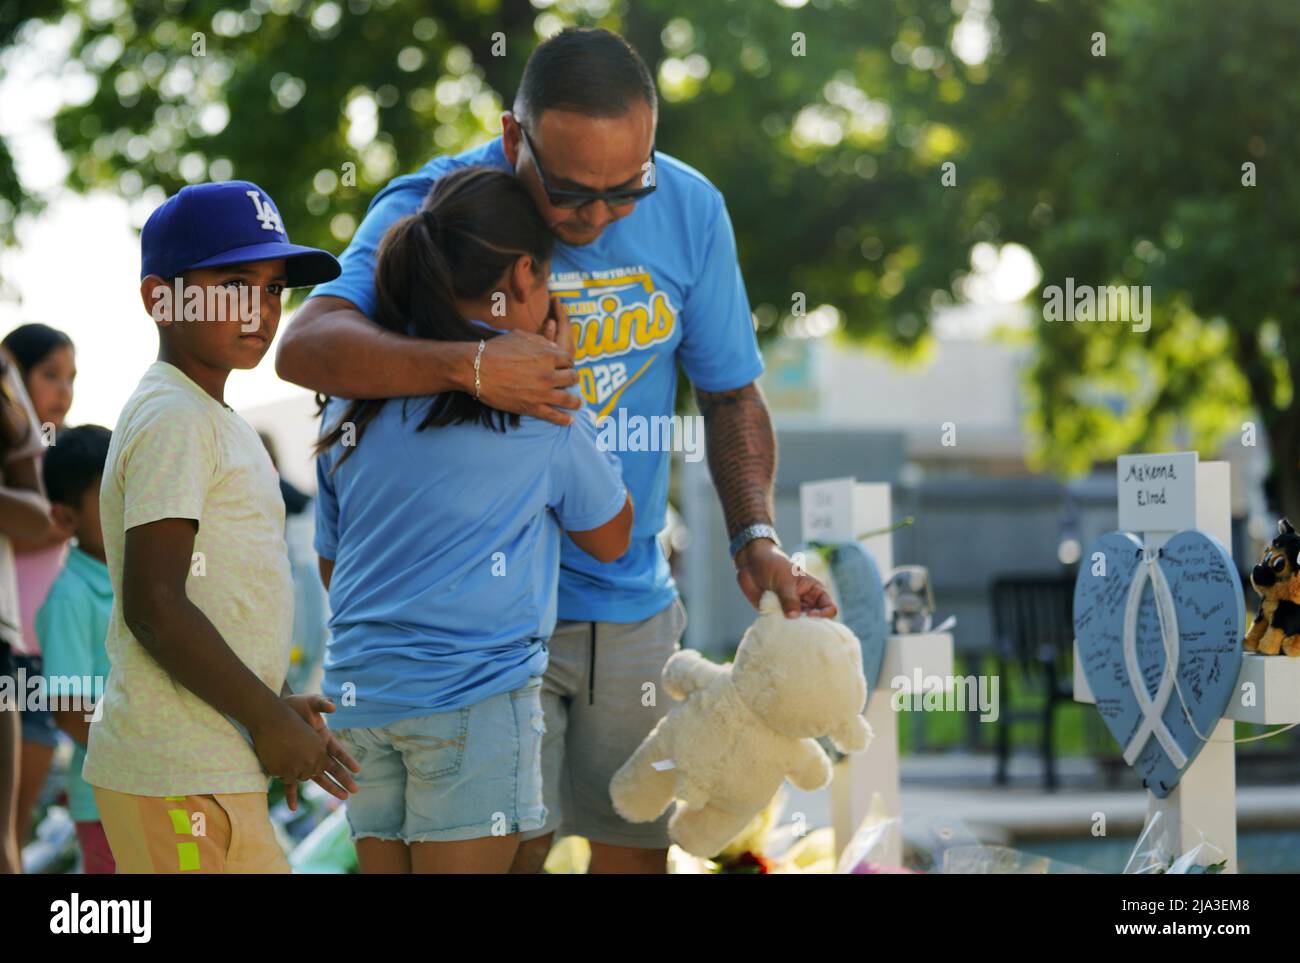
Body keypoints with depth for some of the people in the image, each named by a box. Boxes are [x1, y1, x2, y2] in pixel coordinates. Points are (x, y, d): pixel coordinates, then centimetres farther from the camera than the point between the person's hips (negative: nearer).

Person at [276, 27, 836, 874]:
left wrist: (757, 538, -7)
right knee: (510, 844, -9)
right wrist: (468, 365, -40)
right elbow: (306, 347, -28)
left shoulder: (690, 210, -2)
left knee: (637, 845, 10)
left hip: (633, 606, 4)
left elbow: (731, 393, 8)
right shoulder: (431, 208, -13)